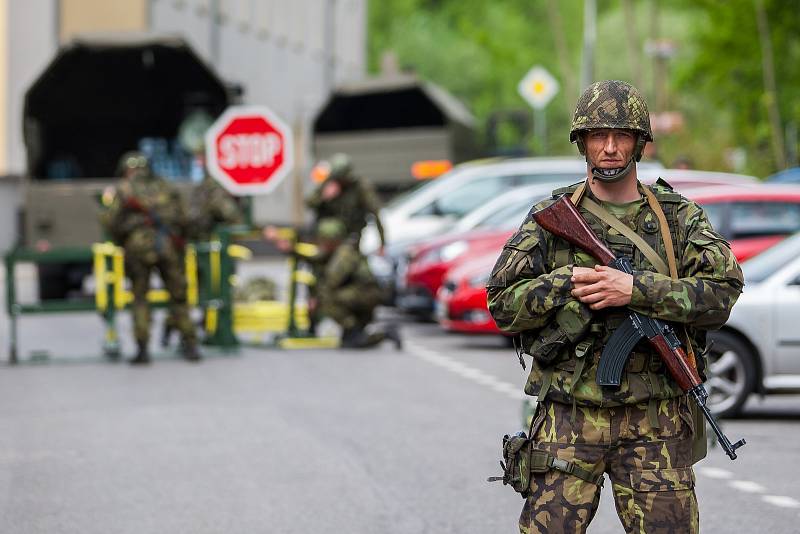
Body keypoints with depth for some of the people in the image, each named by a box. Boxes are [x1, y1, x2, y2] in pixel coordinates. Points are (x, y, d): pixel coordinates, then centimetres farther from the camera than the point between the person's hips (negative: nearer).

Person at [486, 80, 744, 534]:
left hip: (656, 423, 0)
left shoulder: (680, 218, 6)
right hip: (569, 419, 0)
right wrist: (566, 284, -13)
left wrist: (635, 289, -17)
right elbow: (503, 305, 3)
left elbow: (722, 293, -7)